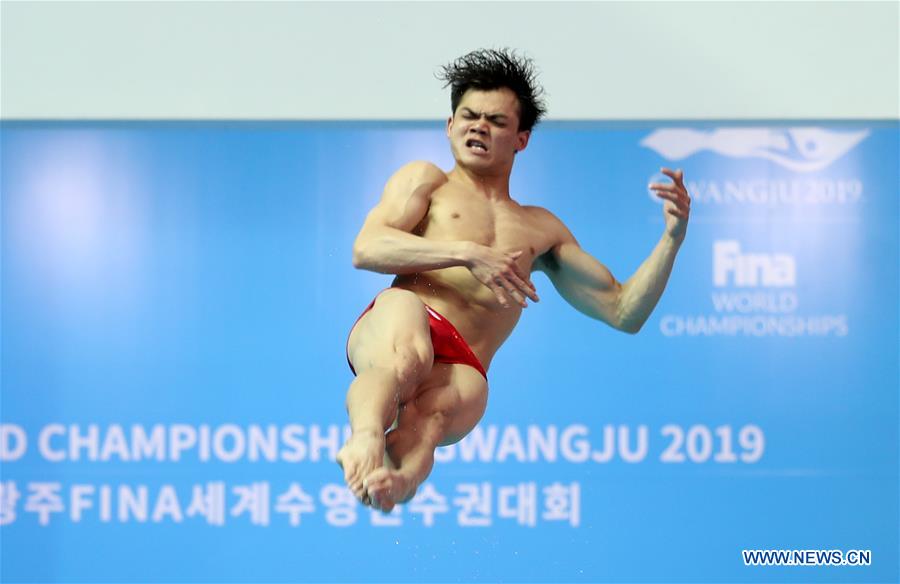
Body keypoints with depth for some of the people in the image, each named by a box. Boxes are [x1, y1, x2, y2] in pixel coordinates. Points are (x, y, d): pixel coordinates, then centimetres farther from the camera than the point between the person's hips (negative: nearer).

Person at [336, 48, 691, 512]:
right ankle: (364, 438, -65)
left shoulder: (541, 229, 33)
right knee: (408, 353, -41)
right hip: (398, 321, -2)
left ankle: (397, 477, -66)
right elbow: (367, 249, 4)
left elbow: (622, 312, 30)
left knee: (438, 411, -37)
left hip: (462, 367, 2)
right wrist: (467, 254, -9)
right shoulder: (425, 180, 24)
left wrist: (672, 238, 16)